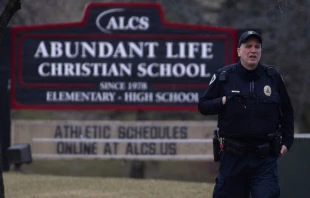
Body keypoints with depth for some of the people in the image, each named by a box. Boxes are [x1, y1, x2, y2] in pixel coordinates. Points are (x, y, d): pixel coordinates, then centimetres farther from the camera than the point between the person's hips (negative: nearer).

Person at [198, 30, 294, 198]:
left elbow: (287, 112, 14)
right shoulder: (223, 76, 1)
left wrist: (287, 141, 6)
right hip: (233, 157, 0)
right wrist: (223, 102, -13)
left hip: (265, 158, 0)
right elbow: (203, 106, 5)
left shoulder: (273, 77, 5)